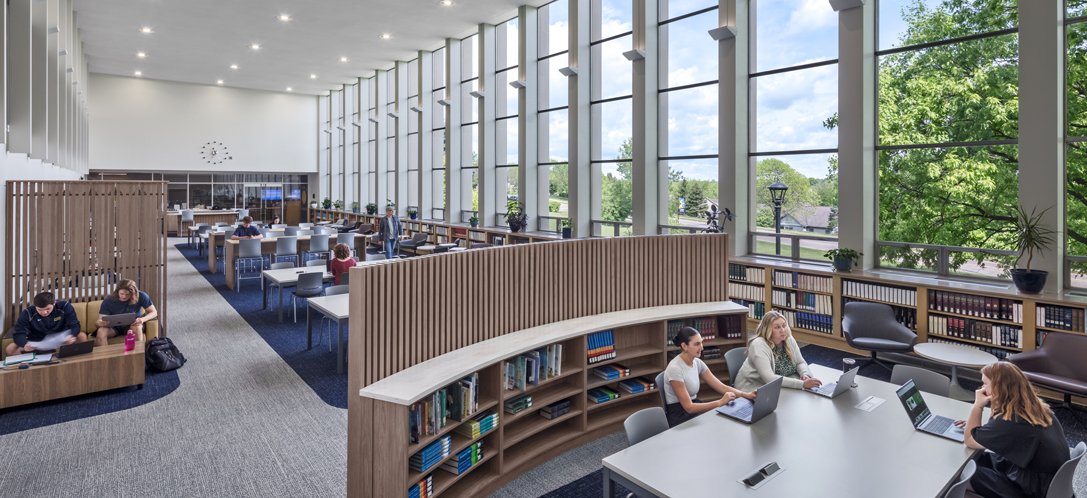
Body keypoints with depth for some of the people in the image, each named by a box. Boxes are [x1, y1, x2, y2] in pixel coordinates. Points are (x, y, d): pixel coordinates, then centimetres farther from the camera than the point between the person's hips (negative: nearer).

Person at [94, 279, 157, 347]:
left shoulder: (141, 296, -16)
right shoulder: (108, 302, -15)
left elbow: (154, 312, -14)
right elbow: (99, 322, -14)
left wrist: (142, 319, -36)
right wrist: (99, 323, -41)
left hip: (131, 325, -1)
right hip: (114, 328, 1)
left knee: (137, 327, -36)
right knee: (101, 331, -32)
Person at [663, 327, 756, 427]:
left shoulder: (697, 363, 4)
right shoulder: (675, 369, -21)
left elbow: (722, 387, 3)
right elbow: (689, 407, -22)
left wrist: (747, 395, -13)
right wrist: (720, 402, -26)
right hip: (680, 419, -8)